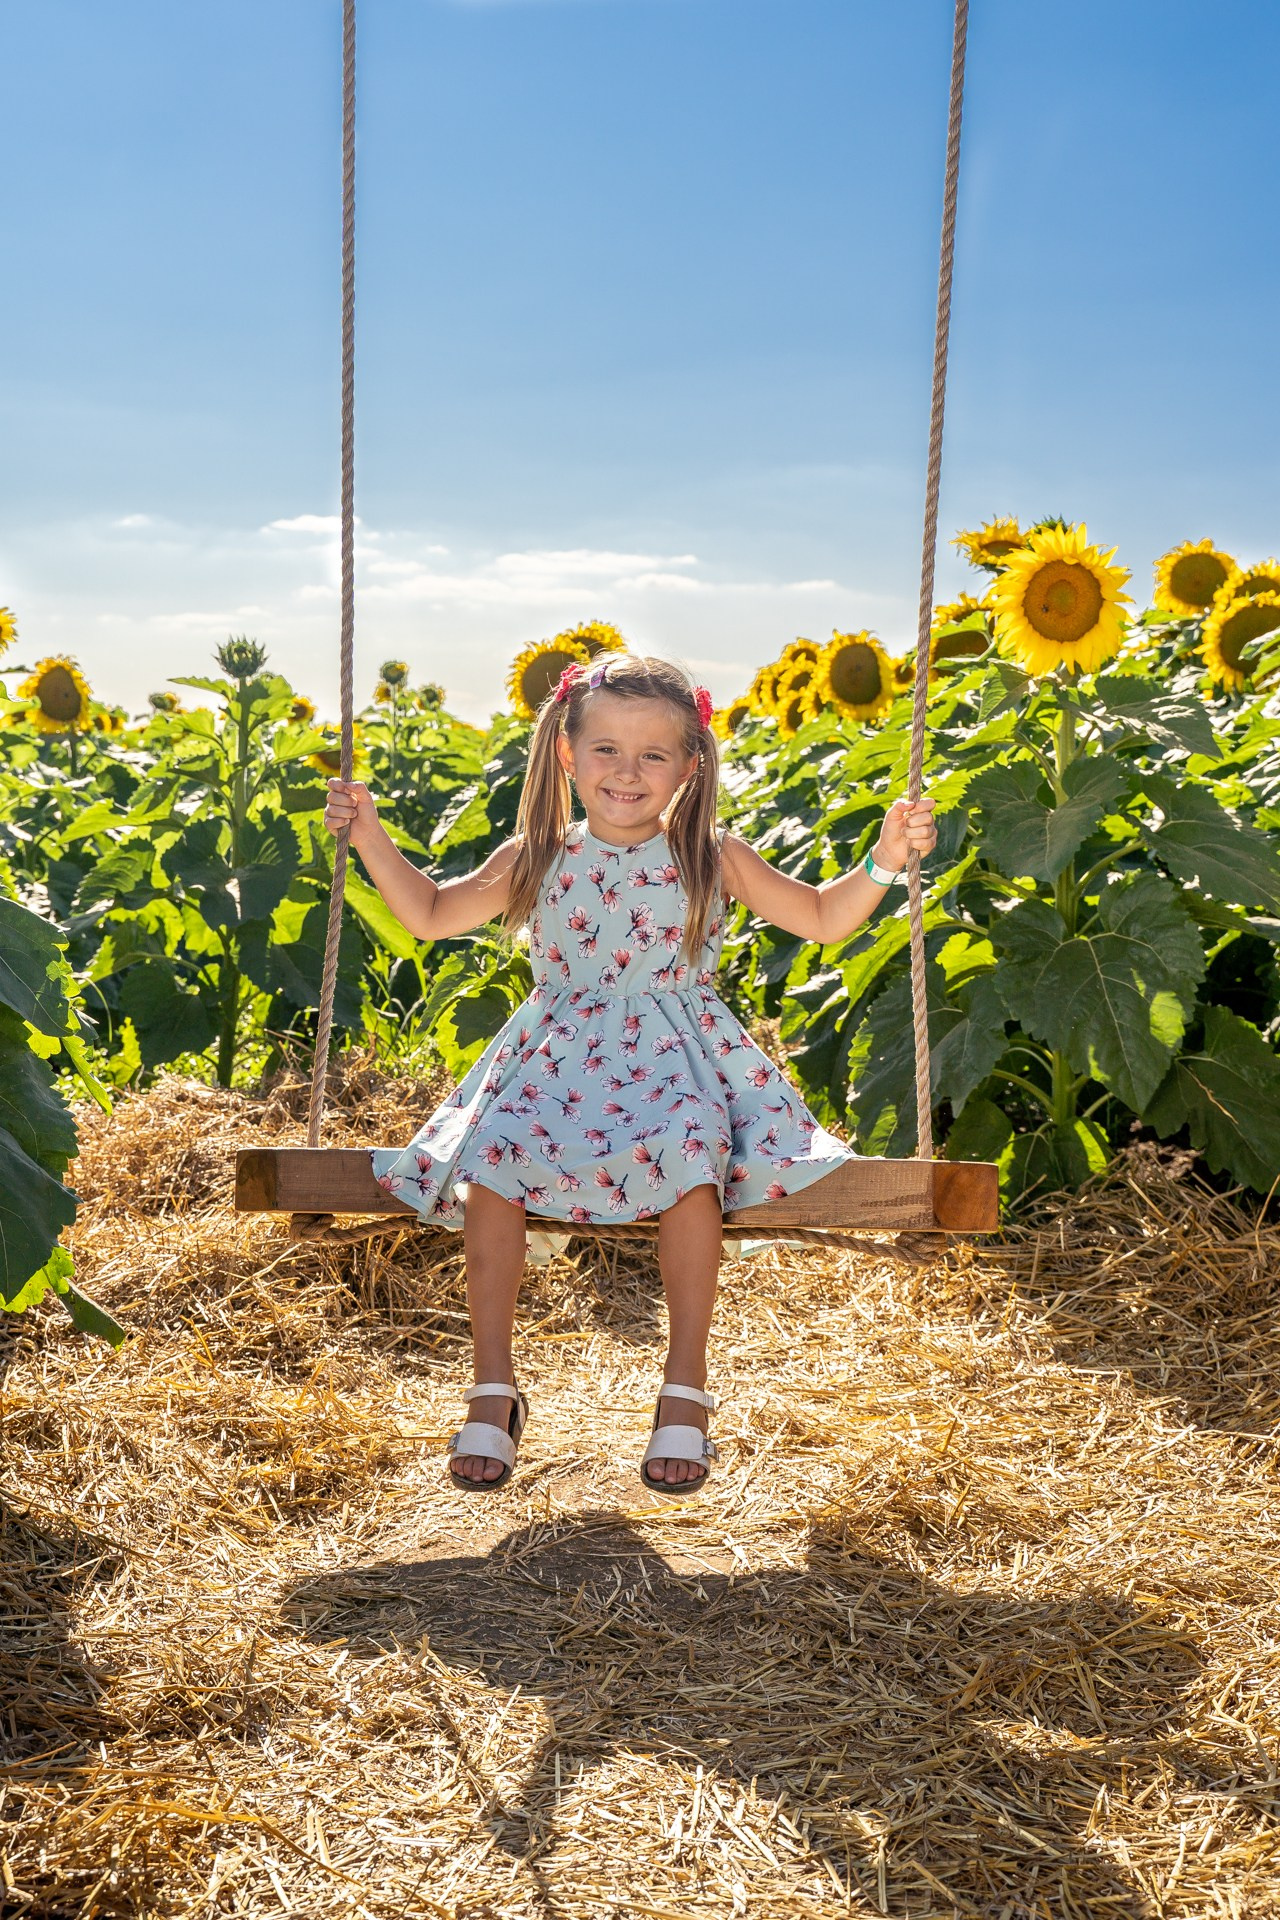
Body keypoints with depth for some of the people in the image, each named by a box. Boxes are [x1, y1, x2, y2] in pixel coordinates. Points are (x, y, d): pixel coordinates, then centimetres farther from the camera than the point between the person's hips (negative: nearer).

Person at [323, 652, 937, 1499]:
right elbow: (431, 915, 17)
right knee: (491, 1154, -27)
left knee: (690, 1154, -34)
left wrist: (884, 860, -7)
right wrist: (371, 836, 8)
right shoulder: (537, 861, 6)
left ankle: (685, 1390, -21)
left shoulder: (713, 859, 3)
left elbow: (824, 921, 8)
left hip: (677, 1055, -1)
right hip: (557, 1059, 2)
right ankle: (494, 1390, -14)